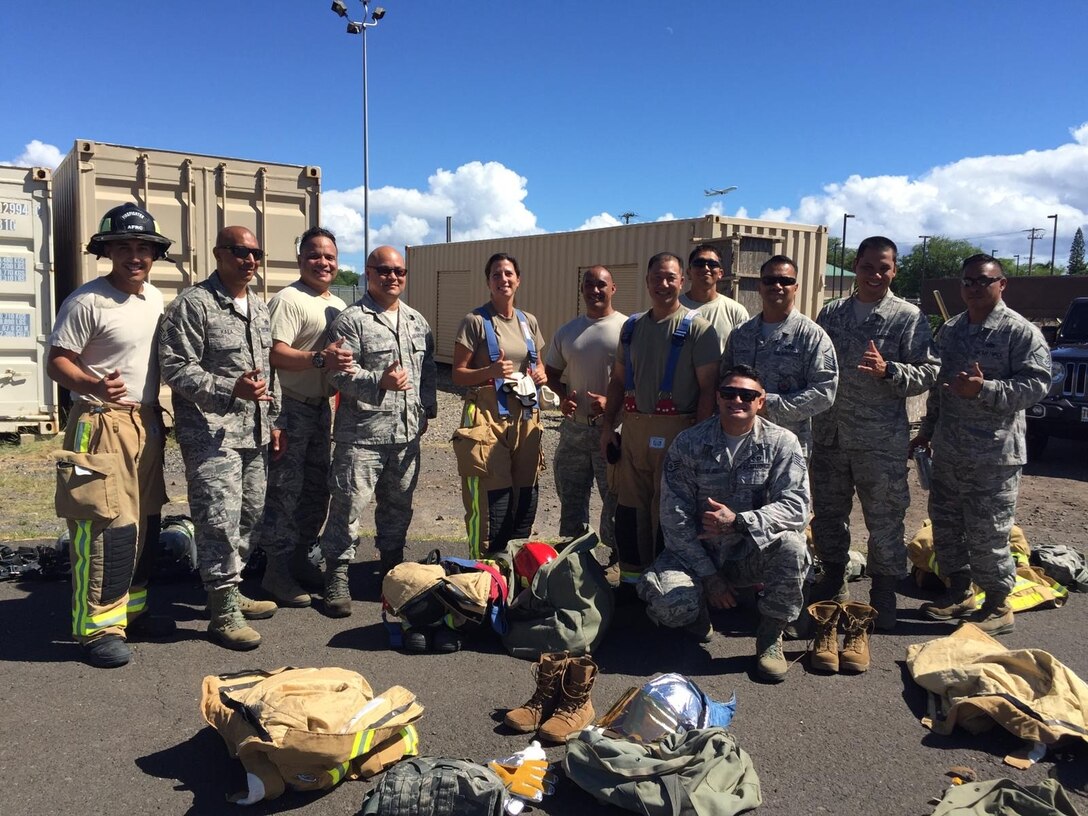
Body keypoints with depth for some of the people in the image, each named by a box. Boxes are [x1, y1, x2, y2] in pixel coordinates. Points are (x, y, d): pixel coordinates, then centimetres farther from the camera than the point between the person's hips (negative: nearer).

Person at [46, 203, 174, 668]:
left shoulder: (155, 298, 11)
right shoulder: (87, 301, -12)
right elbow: (57, 362, -13)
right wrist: (96, 386, -32)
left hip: (147, 422, 8)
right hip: (102, 425, -8)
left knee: (145, 524, 13)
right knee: (108, 528, -9)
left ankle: (131, 610, 27)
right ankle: (98, 627, 3)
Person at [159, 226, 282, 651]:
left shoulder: (259, 307, 15)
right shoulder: (193, 303, -9)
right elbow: (176, 368, -14)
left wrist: (274, 420, 17)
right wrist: (231, 389, -25)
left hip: (254, 433, 8)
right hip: (211, 433, -8)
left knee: (249, 515, 14)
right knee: (220, 519, -8)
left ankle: (231, 592, 30)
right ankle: (223, 612, 2)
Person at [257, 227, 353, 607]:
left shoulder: (338, 305, 16)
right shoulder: (289, 299, -12)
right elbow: (275, 353, -24)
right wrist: (319, 359, -34)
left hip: (322, 407, 9)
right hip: (291, 408, -9)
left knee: (317, 489, 15)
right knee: (286, 490, -4)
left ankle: (300, 561, 29)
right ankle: (276, 572, 4)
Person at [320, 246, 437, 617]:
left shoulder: (417, 321, 14)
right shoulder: (351, 319, -7)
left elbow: (428, 370, 21)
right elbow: (340, 373, -15)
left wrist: (428, 409, 15)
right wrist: (379, 382, -28)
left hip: (407, 433, 6)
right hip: (362, 433, -6)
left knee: (398, 506, 17)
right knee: (349, 505, -3)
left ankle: (392, 565, 33)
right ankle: (337, 577, 9)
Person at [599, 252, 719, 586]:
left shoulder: (698, 328, -3)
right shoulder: (632, 326, 13)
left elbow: (708, 387, -8)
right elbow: (618, 379, 17)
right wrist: (608, 425, 11)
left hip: (676, 430, -5)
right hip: (633, 427, 5)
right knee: (629, 504, 10)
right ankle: (630, 577, 23)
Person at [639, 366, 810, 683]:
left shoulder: (781, 442, -6)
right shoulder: (688, 443, -7)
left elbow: (796, 507, -16)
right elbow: (675, 517, -9)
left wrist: (738, 521, -30)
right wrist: (708, 575, -14)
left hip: (751, 553, 1)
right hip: (697, 553, -1)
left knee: (791, 545, -32)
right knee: (669, 605, -29)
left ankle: (770, 637, -7)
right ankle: (698, 610, 11)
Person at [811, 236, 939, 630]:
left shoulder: (909, 318, -2)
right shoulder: (830, 313, 10)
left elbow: (927, 373, -7)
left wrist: (888, 371, -24)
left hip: (881, 439, -4)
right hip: (829, 434, 4)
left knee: (885, 520, 2)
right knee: (828, 513, 14)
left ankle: (883, 597, 17)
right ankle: (832, 581, 32)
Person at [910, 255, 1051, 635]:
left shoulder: (1020, 331, -9)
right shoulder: (950, 330, 13)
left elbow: (1036, 384, -16)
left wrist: (984, 390, -26)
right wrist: (927, 429, 23)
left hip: (994, 453, -7)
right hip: (948, 450, 7)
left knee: (987, 533, -2)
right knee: (945, 524, 14)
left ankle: (998, 606, 15)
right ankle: (960, 593, 31)